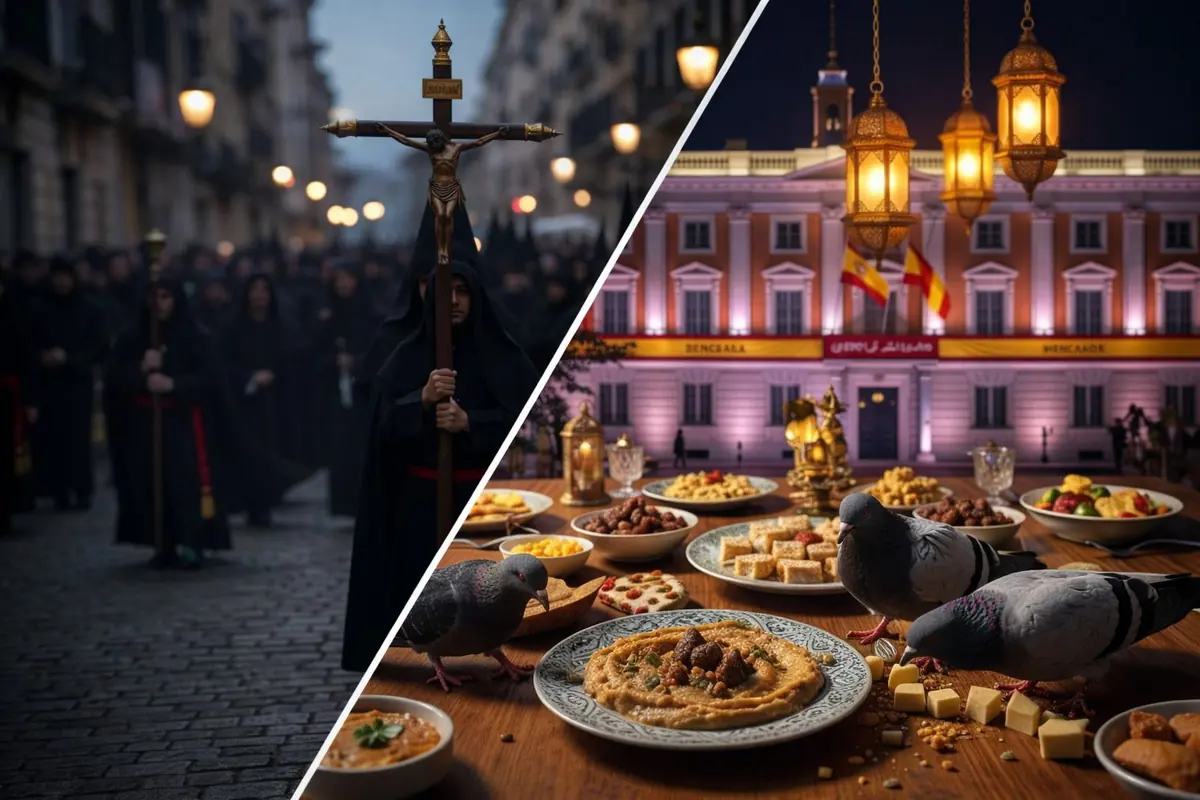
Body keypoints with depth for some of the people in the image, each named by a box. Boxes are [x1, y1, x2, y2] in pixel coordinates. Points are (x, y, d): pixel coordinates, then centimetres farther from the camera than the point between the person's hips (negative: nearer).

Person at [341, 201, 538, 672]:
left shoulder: (501, 352, 0)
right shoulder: (407, 354, 3)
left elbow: (526, 414, -7)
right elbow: (385, 423, -6)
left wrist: (469, 422, -21)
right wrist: (422, 398, -25)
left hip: (484, 494, -1)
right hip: (420, 498, 1)